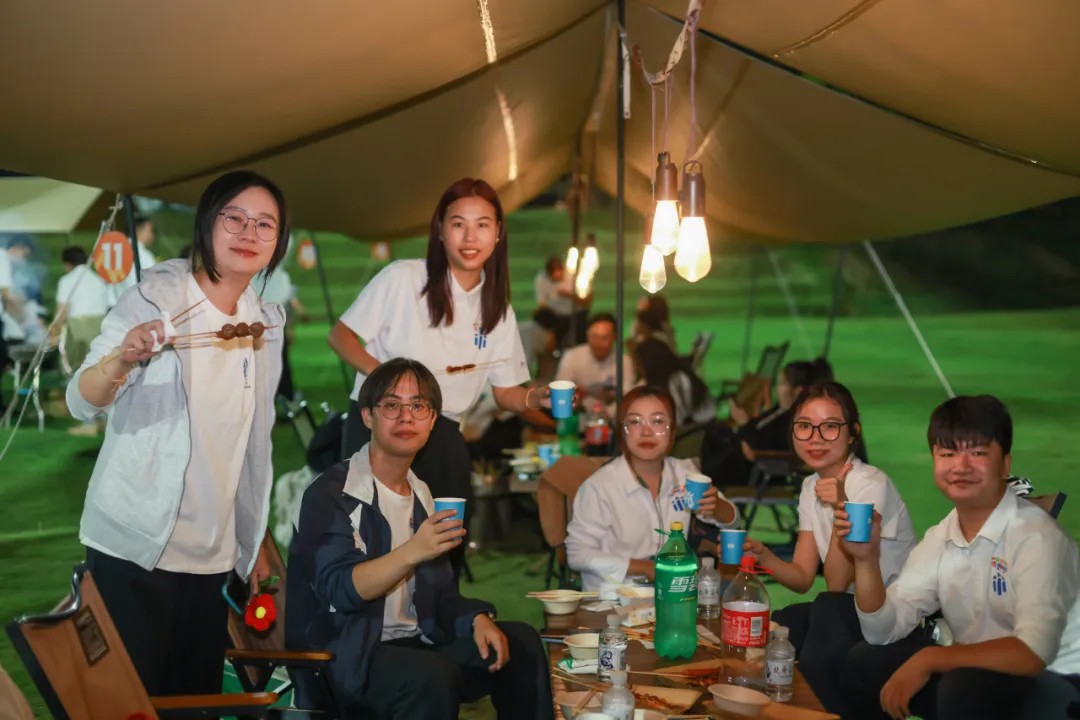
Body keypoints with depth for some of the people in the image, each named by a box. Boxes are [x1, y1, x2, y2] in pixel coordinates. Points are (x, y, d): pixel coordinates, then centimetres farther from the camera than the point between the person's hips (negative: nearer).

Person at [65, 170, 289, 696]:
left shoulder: (268, 322, 7)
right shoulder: (155, 298, -9)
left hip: (213, 556, 5)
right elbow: (81, 402, -20)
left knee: (196, 700, 10)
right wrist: (121, 361, -41)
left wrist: (254, 544, 14)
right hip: (134, 548, -5)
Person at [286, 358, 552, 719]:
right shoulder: (330, 494, -9)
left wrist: (477, 619, -6)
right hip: (346, 656, -7)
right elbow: (338, 590, -21)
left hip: (416, 644, 7)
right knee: (429, 675, -35)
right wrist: (412, 552, -34)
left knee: (521, 643, -9)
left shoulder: (422, 496, 15)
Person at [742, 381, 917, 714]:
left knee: (826, 610, -30)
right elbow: (802, 577, 3)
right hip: (853, 610, 6)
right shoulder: (812, 487, 5)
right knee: (780, 626, -15)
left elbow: (836, 584, -19)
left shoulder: (872, 485, -18)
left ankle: (844, 711, -7)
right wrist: (763, 555, -17)